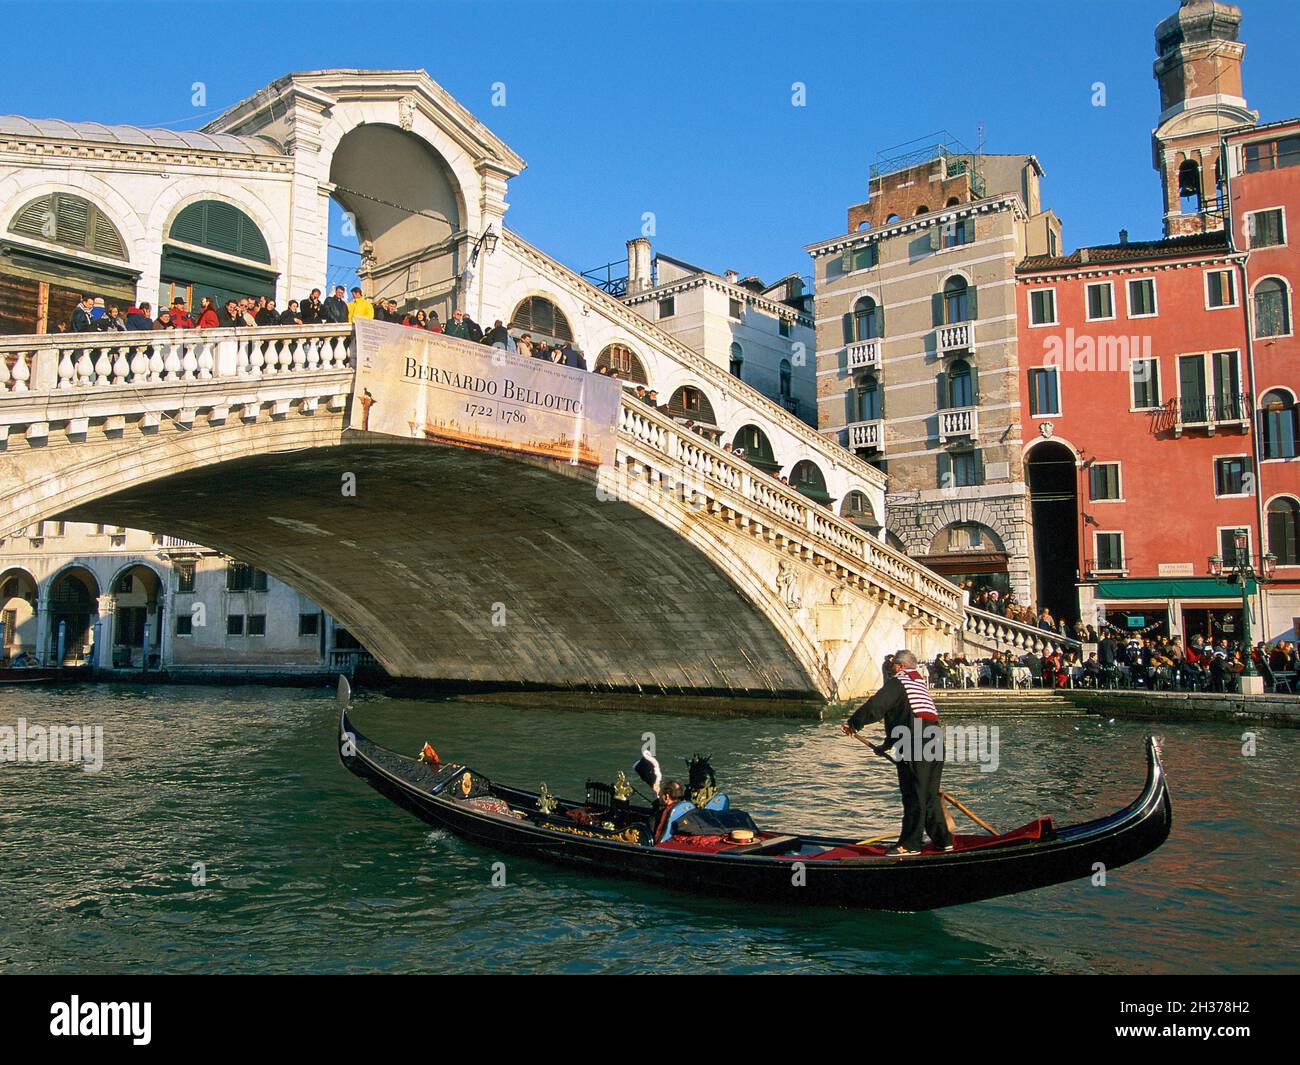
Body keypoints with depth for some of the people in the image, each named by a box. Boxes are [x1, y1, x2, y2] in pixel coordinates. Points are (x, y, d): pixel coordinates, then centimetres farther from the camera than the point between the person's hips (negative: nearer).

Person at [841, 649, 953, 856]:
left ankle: (910, 844, 1)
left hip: (915, 748, -9)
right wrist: (887, 744, 32)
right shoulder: (919, 682, 26)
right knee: (930, 796, 17)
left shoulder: (898, 682, -4)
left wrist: (853, 723, -6)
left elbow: (875, 706, -15)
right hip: (935, 744, 9)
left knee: (913, 797, -4)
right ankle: (943, 839, 22)